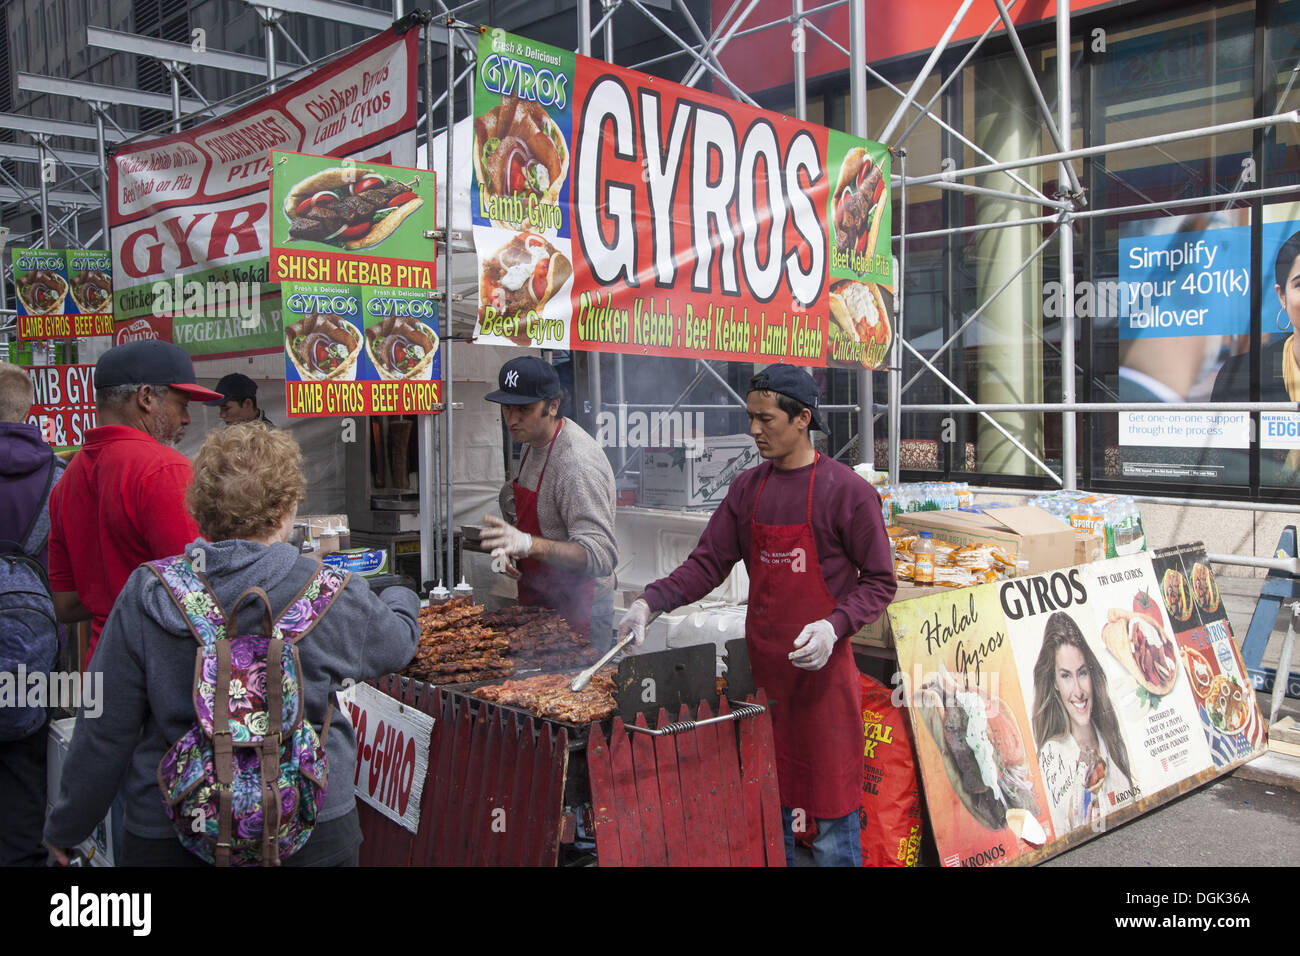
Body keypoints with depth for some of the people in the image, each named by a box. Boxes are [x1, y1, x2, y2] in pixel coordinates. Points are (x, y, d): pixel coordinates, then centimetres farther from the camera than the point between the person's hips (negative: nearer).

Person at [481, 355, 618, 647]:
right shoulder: (532, 443, 7)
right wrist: (509, 546, 2)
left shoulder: (577, 463, -24)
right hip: (538, 603, 9)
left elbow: (600, 555, -30)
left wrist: (530, 544, -42)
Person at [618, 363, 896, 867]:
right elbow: (708, 562, 8)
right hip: (761, 666, 5)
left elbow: (879, 582, -5)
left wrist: (835, 626, -20)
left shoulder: (846, 490, -8)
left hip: (821, 666, -5)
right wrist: (652, 602, -5)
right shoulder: (747, 489, 8)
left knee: (831, 803, 3)